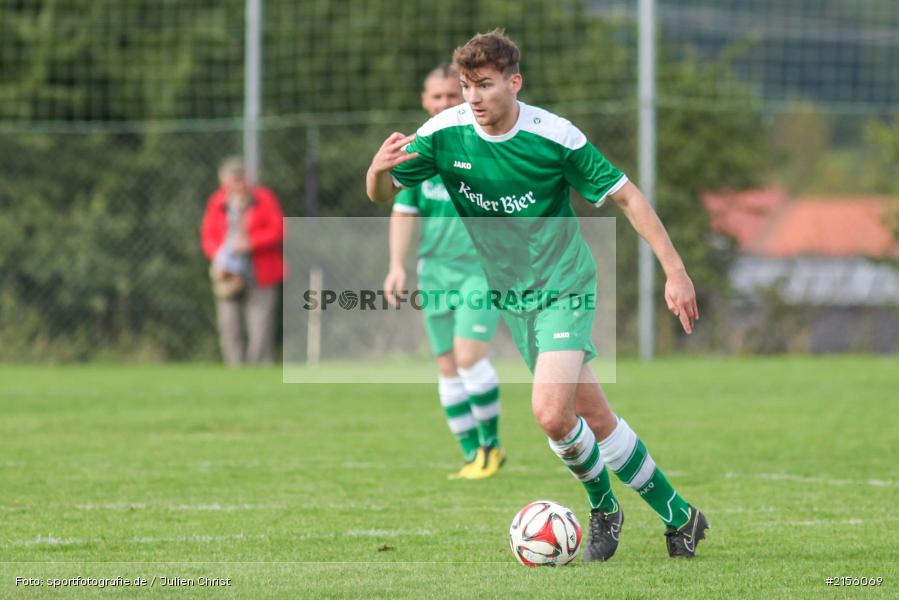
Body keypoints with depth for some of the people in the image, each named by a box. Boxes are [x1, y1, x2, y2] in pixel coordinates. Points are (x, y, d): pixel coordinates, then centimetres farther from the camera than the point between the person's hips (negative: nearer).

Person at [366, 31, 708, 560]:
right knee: (593, 417, 6)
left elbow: (626, 196, -10)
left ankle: (603, 506, 4)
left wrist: (675, 271, -13)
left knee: (551, 413, -21)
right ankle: (676, 514, 22)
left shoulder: (555, 137, -19)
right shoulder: (445, 134, -10)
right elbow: (382, 195, -3)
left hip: (566, 285, -4)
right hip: (513, 295, 4)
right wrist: (379, 169, -28)